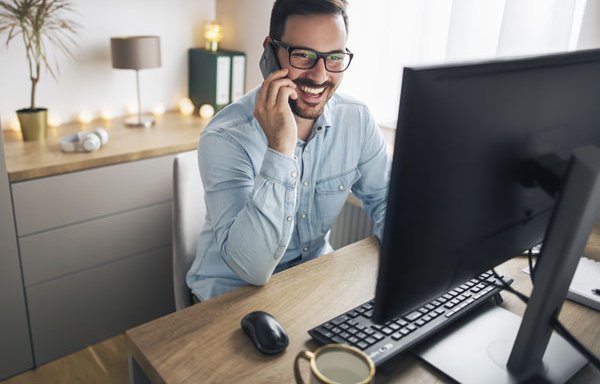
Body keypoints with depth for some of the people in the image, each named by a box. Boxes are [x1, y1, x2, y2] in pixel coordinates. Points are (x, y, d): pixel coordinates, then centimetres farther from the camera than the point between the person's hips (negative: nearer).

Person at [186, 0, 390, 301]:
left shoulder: (356, 119, -8)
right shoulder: (225, 138, -23)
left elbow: (384, 199, 3)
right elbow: (253, 268, -29)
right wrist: (280, 148, -37)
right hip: (234, 293, -4)